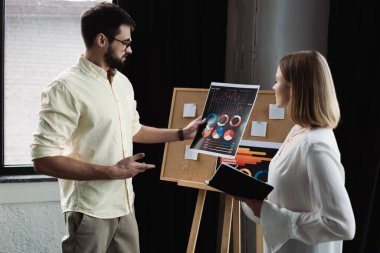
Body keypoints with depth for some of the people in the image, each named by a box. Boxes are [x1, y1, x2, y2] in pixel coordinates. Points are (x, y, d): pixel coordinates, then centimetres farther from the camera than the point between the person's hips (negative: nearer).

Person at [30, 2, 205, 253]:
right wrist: (112, 172, -22)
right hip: (90, 211, -7)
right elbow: (43, 159, -22)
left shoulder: (123, 82, 8)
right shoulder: (66, 87, -18)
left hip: (124, 205, 8)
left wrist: (182, 133, 22)